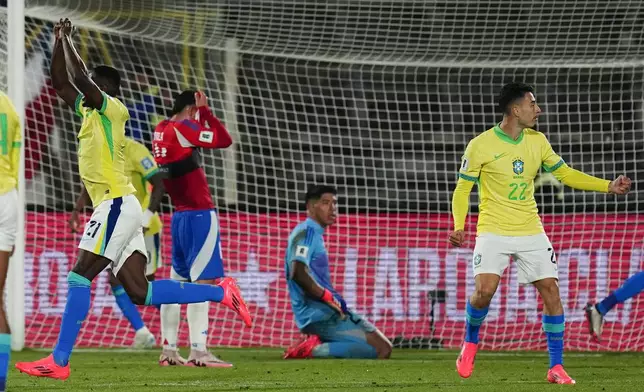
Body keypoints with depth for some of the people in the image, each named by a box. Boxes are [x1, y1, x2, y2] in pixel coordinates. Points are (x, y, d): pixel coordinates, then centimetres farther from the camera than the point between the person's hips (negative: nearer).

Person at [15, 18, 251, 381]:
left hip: (117, 205, -10)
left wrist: (67, 39, -7)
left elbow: (81, 78, -19)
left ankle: (59, 361, -15)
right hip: (116, 208, 10)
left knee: (79, 277, -12)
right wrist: (59, 42, 17)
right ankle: (221, 293, 4)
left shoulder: (113, 109, -6)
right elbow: (60, 83, 27)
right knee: (139, 292, 2)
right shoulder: (88, 110, 19)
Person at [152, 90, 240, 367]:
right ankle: (198, 351, -17)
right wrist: (205, 110, -7)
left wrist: (201, 112, 11)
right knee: (202, 281, -11)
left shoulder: (161, 130, 11)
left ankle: (168, 350, 13)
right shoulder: (183, 128, -12)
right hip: (200, 214, -9)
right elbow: (224, 140, -16)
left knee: (177, 280, 12)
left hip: (179, 215, 9)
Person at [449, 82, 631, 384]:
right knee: (484, 290, -21)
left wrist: (608, 187, 6)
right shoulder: (480, 146, -9)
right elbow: (462, 190, -5)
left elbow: (564, 173, 14)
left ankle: (556, 368, 4)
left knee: (550, 291, -4)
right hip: (493, 232, -4)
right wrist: (459, 226, -20)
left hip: (531, 232, 4)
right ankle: (470, 342, 10)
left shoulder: (537, 141, 5)